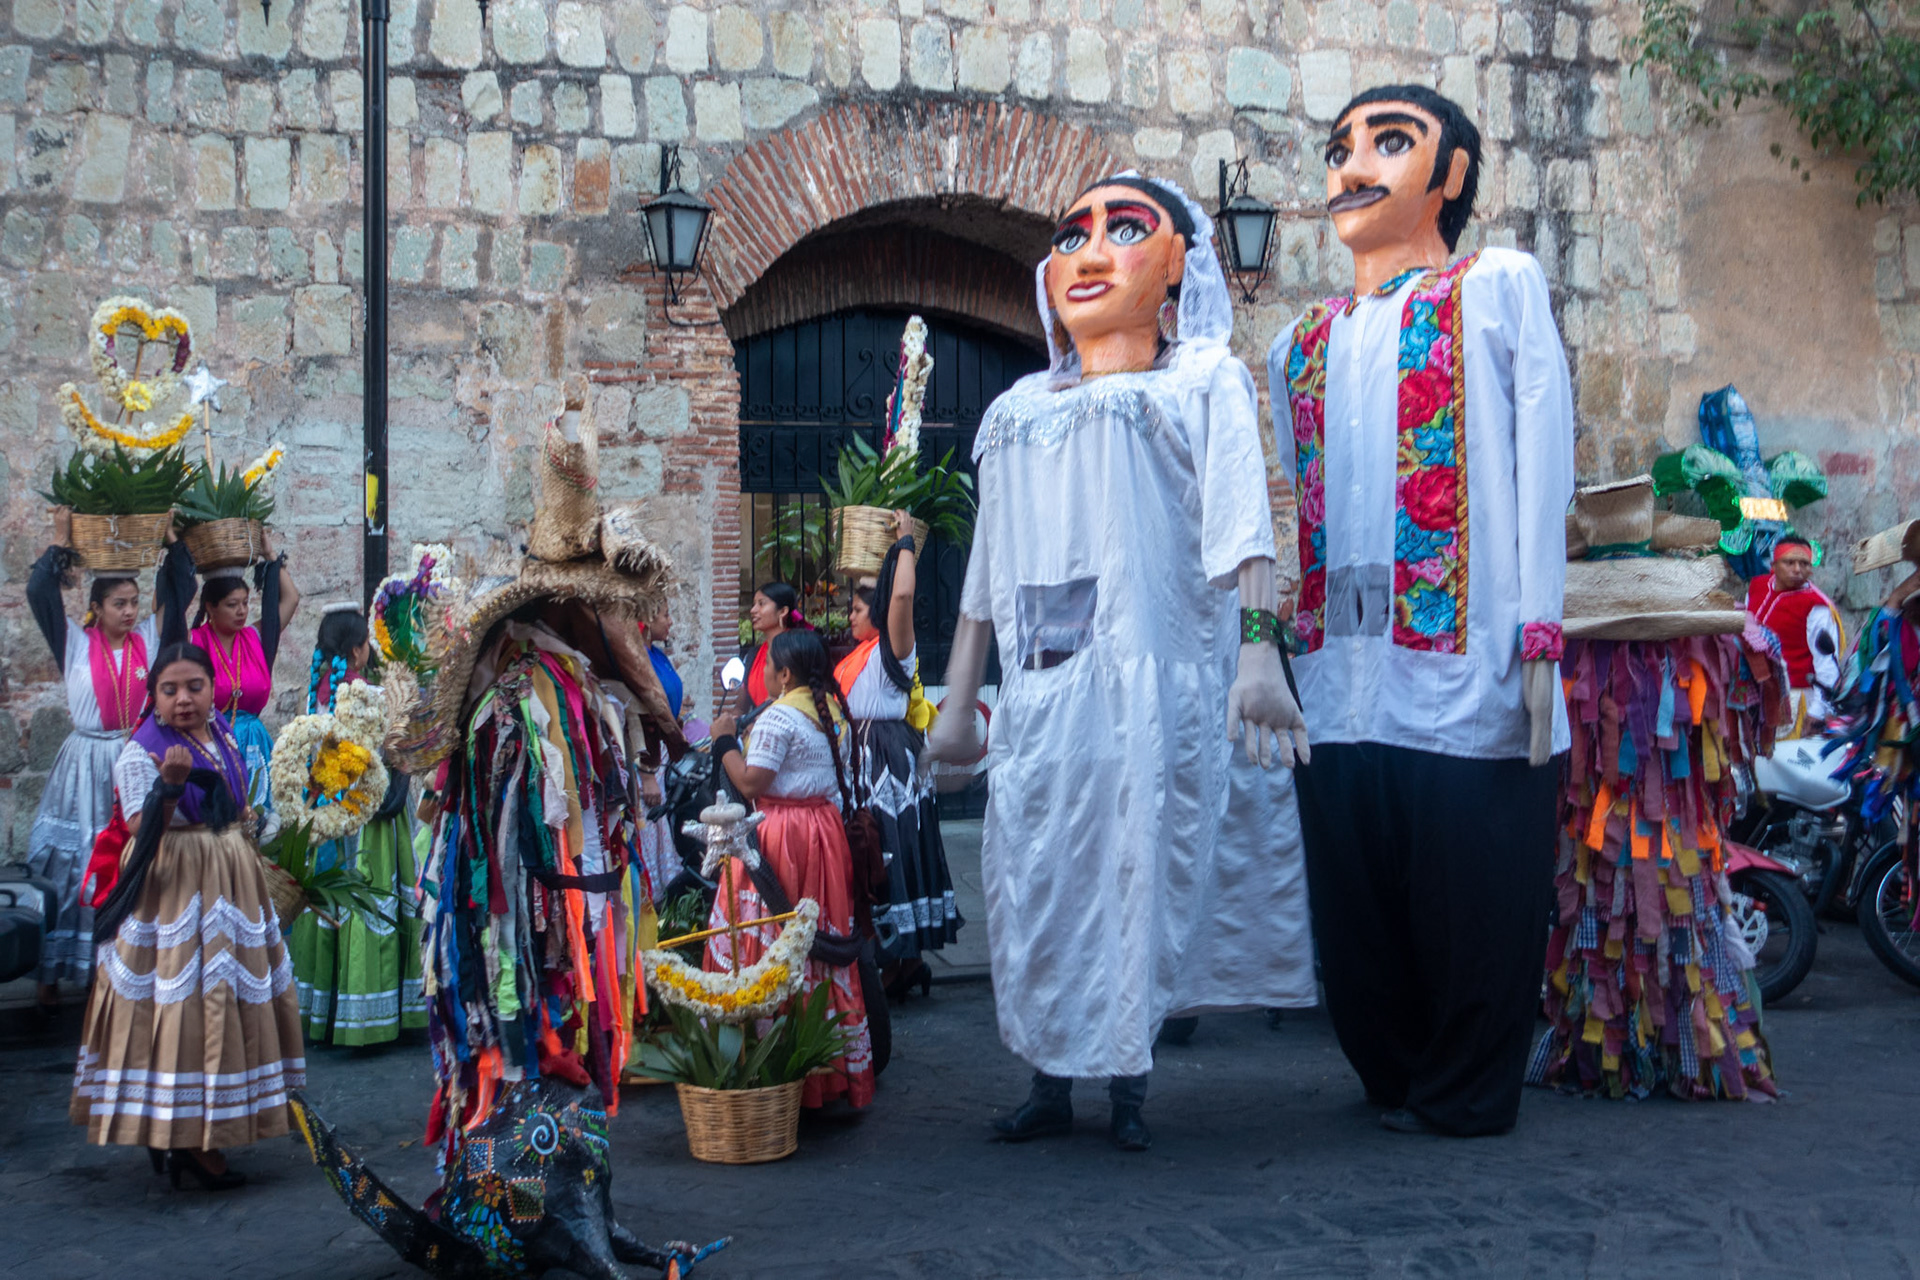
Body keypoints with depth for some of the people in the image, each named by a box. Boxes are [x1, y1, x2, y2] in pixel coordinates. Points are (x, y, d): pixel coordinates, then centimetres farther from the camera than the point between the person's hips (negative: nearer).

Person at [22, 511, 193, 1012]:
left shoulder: (149, 639, 5)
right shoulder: (76, 643, 1)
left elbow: (179, 591, 7)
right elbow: (39, 592, -6)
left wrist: (171, 540, 3)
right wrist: (61, 541, -2)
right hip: (87, 767, -2)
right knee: (74, 870, 2)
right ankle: (51, 974, 10)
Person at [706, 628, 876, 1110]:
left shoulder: (777, 718, -15)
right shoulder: (834, 713, 10)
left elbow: (750, 783, -18)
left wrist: (725, 740, -6)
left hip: (780, 834, -8)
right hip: (827, 831, 8)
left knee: (772, 944, -2)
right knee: (824, 937, 13)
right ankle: (841, 1063, 18)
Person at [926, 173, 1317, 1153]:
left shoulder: (1203, 382, 10)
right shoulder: (1017, 412, 23)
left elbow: (1238, 523, -4)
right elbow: (986, 573, 22)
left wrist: (1257, 651, -17)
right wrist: (957, 701, 18)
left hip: (1153, 677, -4)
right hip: (1040, 686, 4)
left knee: (1141, 868, -5)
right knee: (1034, 875, 1)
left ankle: (1127, 1084, 6)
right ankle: (1050, 1082, 11)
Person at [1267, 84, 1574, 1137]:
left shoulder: (1501, 287, 6)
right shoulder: (1301, 345, 20)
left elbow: (1542, 465, -2)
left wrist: (1539, 638, -11)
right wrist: (1264, 656, 14)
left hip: (1466, 680, -5)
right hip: (1342, 686, 5)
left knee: (1473, 919, 1)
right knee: (1357, 922, 9)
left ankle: (1463, 1097, 17)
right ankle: (1396, 1083, 25)